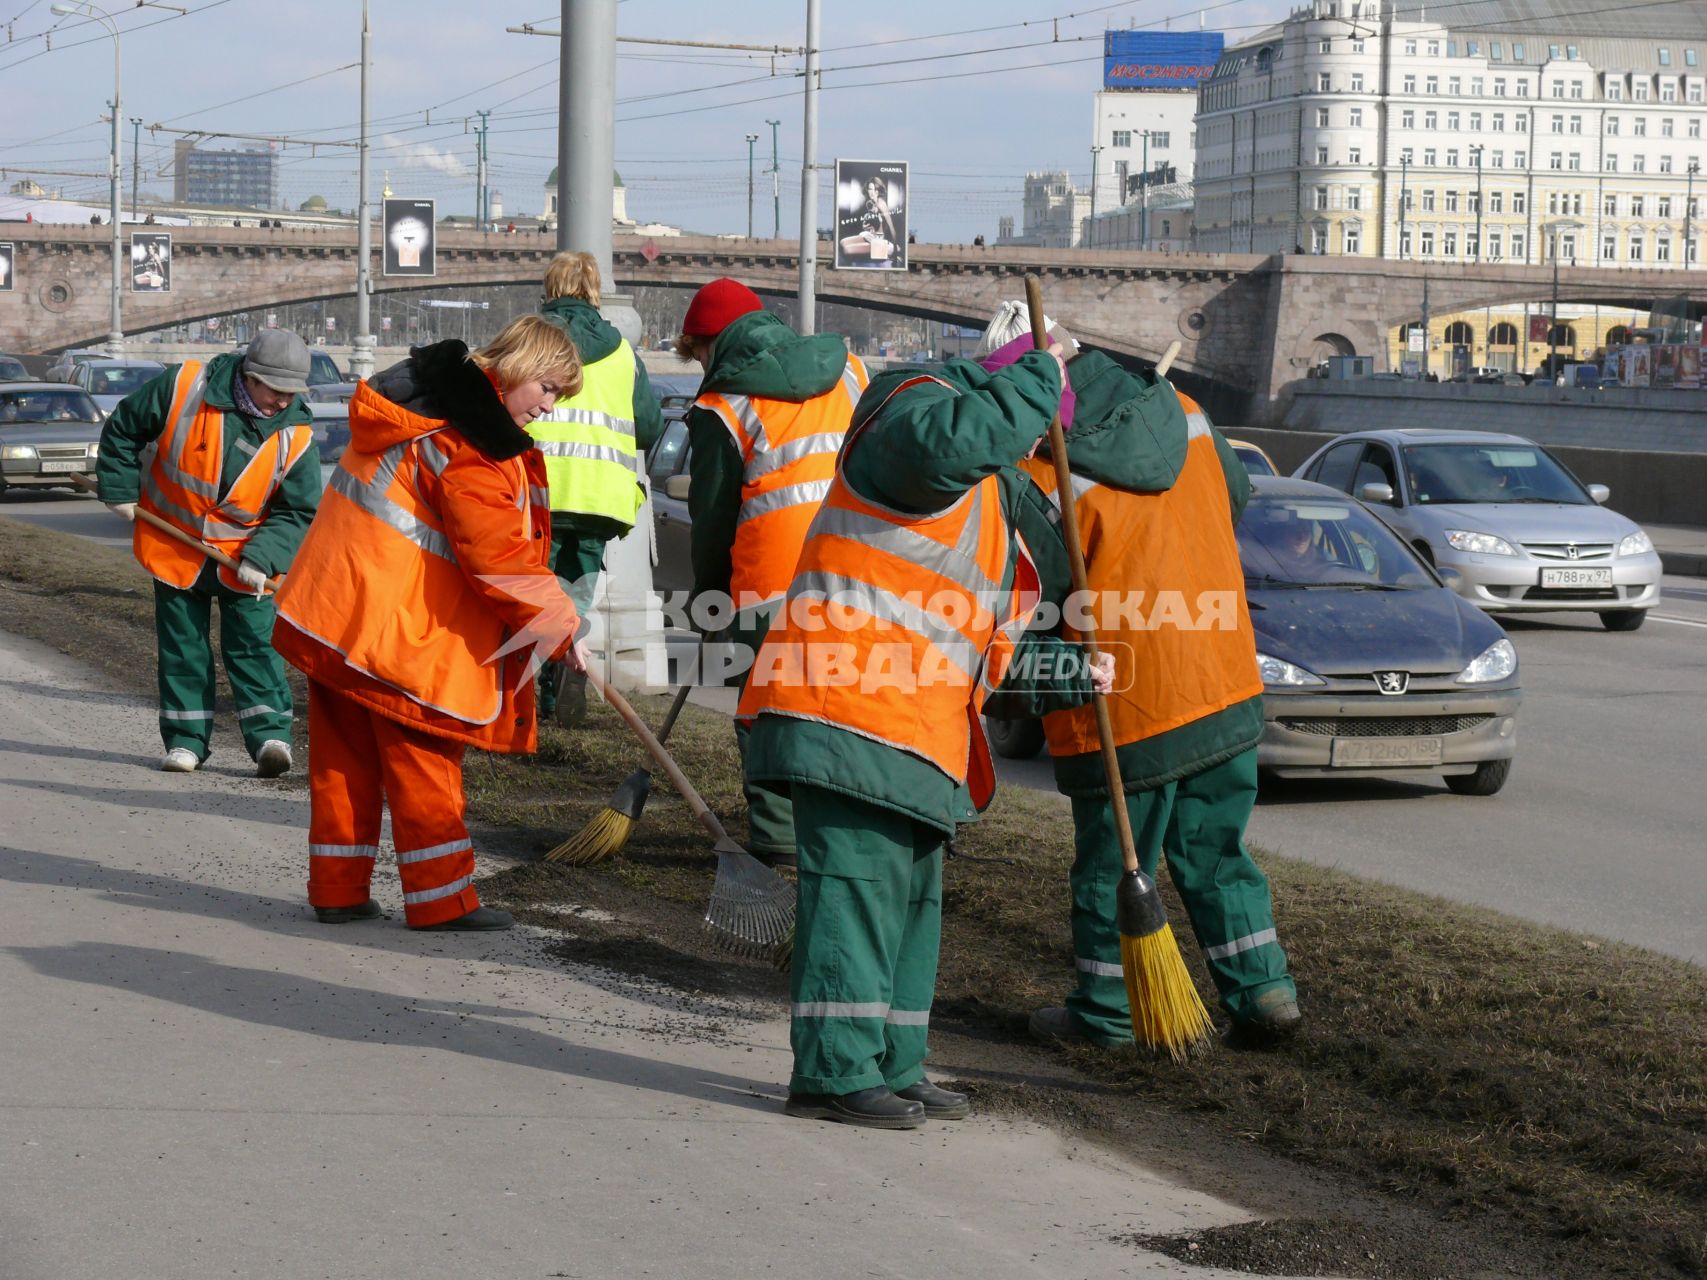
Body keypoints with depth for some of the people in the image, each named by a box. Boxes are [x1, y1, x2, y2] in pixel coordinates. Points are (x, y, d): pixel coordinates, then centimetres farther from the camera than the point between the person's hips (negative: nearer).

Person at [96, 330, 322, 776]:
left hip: (243, 557, -1)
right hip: (175, 548, 1)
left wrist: (261, 558, -20)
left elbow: (298, 512, -7)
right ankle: (186, 739, 14)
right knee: (182, 647, 7)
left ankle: (270, 735, -9)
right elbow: (124, 428, -2)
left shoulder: (295, 437, -15)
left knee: (254, 643, -8)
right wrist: (119, 489, -2)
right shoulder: (182, 387, -18)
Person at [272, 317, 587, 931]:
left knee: (346, 755, 12)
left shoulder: (432, 393, 13)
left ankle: (337, 890, 18)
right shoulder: (470, 442, -18)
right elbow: (501, 559, -21)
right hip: (399, 627, -9)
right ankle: (442, 899, 4)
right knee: (424, 757, -1)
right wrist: (560, 628, -13)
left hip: (335, 606, 9)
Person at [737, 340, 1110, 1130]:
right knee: (855, 886, -12)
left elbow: (995, 638, 34)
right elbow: (960, 440, -29)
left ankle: (891, 1068, 22)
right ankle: (834, 1072, -13)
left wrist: (1070, 674, 25)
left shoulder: (988, 503, 30)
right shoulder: (919, 409, -2)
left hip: (915, 728, 11)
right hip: (851, 709, -11)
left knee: (912, 897, 14)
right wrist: (1041, 377, -16)